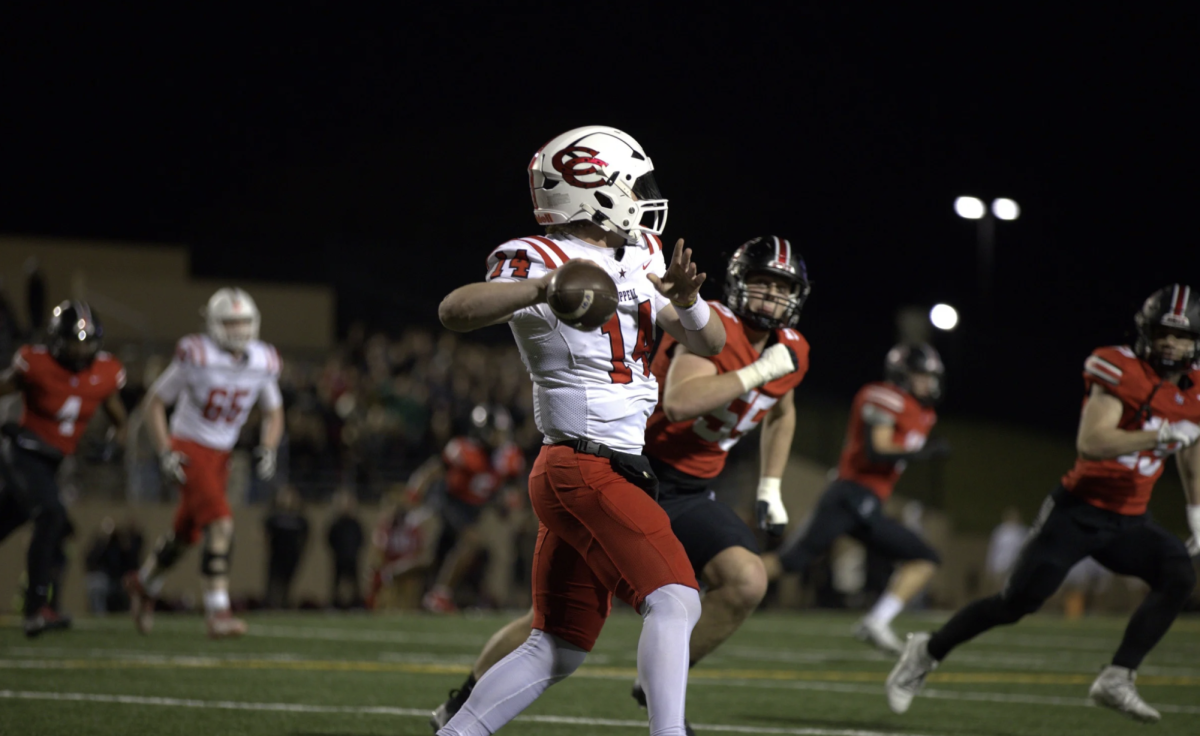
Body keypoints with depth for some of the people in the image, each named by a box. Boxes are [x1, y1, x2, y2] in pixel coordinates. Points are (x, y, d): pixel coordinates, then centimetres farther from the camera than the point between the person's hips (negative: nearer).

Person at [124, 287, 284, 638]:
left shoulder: (263, 362, -1)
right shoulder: (196, 356, -16)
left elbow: (273, 412, 15)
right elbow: (154, 401, -6)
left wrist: (268, 449, -3)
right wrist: (164, 452, -13)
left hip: (220, 455, 6)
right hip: (189, 448, -6)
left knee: (186, 532, 17)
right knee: (220, 522, -21)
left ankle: (144, 584, 44)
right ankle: (216, 612, -20)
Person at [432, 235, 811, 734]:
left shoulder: (791, 352, 5)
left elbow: (780, 414, 29)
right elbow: (678, 403, -36)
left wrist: (770, 488, 23)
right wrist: (759, 371, -30)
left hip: (689, 495, 6)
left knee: (747, 582, -19)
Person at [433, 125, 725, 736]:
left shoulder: (637, 261, 13)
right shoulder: (541, 262, -12)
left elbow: (708, 343, 13)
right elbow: (456, 312, -28)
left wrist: (686, 299, -9)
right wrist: (548, 286, -41)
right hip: (585, 470, -9)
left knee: (558, 650, 9)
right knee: (673, 601, -20)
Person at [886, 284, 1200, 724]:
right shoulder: (1120, 371, -16)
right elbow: (1090, 444, -28)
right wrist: (1162, 434, -31)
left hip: (1128, 522, 6)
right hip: (1078, 510, -6)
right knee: (1017, 601, -7)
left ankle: (1116, 679, -17)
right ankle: (927, 652, 15)